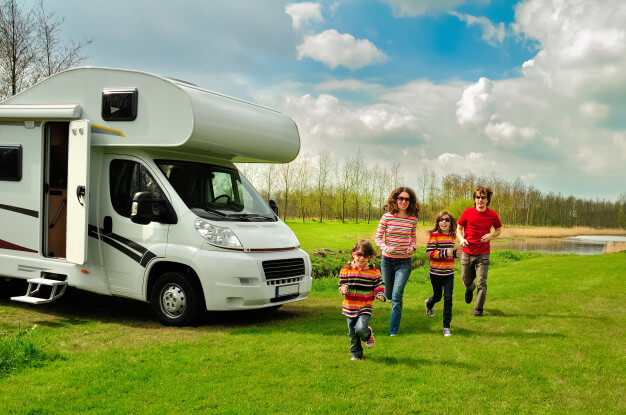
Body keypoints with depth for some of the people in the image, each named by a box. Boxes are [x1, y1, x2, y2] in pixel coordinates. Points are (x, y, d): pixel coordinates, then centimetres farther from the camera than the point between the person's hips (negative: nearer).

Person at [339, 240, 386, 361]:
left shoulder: (374, 272, -3)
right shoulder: (346, 270, -1)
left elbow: (378, 285, 5)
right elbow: (341, 285, 5)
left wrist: (380, 294, -13)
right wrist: (343, 289, -17)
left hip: (366, 307, -2)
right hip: (350, 307, 2)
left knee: (361, 328, -21)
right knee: (352, 334, 10)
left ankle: (368, 335, 15)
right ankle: (355, 353, 31)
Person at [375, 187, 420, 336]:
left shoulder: (413, 219, -1)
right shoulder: (387, 217, -7)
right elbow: (378, 237, -2)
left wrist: (412, 247, -4)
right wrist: (385, 248, -21)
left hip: (404, 262, 0)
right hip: (387, 260, 1)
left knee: (397, 296, -11)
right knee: (389, 294, 17)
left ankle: (393, 331, 0)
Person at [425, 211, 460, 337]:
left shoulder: (452, 236, 6)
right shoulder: (434, 235, -11)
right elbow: (430, 253, -16)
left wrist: (455, 253, -1)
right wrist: (445, 253, -28)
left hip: (449, 273, 3)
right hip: (436, 272, -3)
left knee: (448, 298, -5)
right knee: (437, 296, 14)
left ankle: (446, 327, 4)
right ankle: (429, 304, 53)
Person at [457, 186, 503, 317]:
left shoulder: (493, 215, -2)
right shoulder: (467, 212, -4)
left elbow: (498, 230, 13)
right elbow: (459, 228, 7)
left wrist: (491, 235, -9)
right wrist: (461, 239, -13)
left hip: (483, 254, -1)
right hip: (467, 253, 1)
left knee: (481, 283, -5)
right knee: (466, 280, 14)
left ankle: (478, 309, 10)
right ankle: (469, 289, 51)